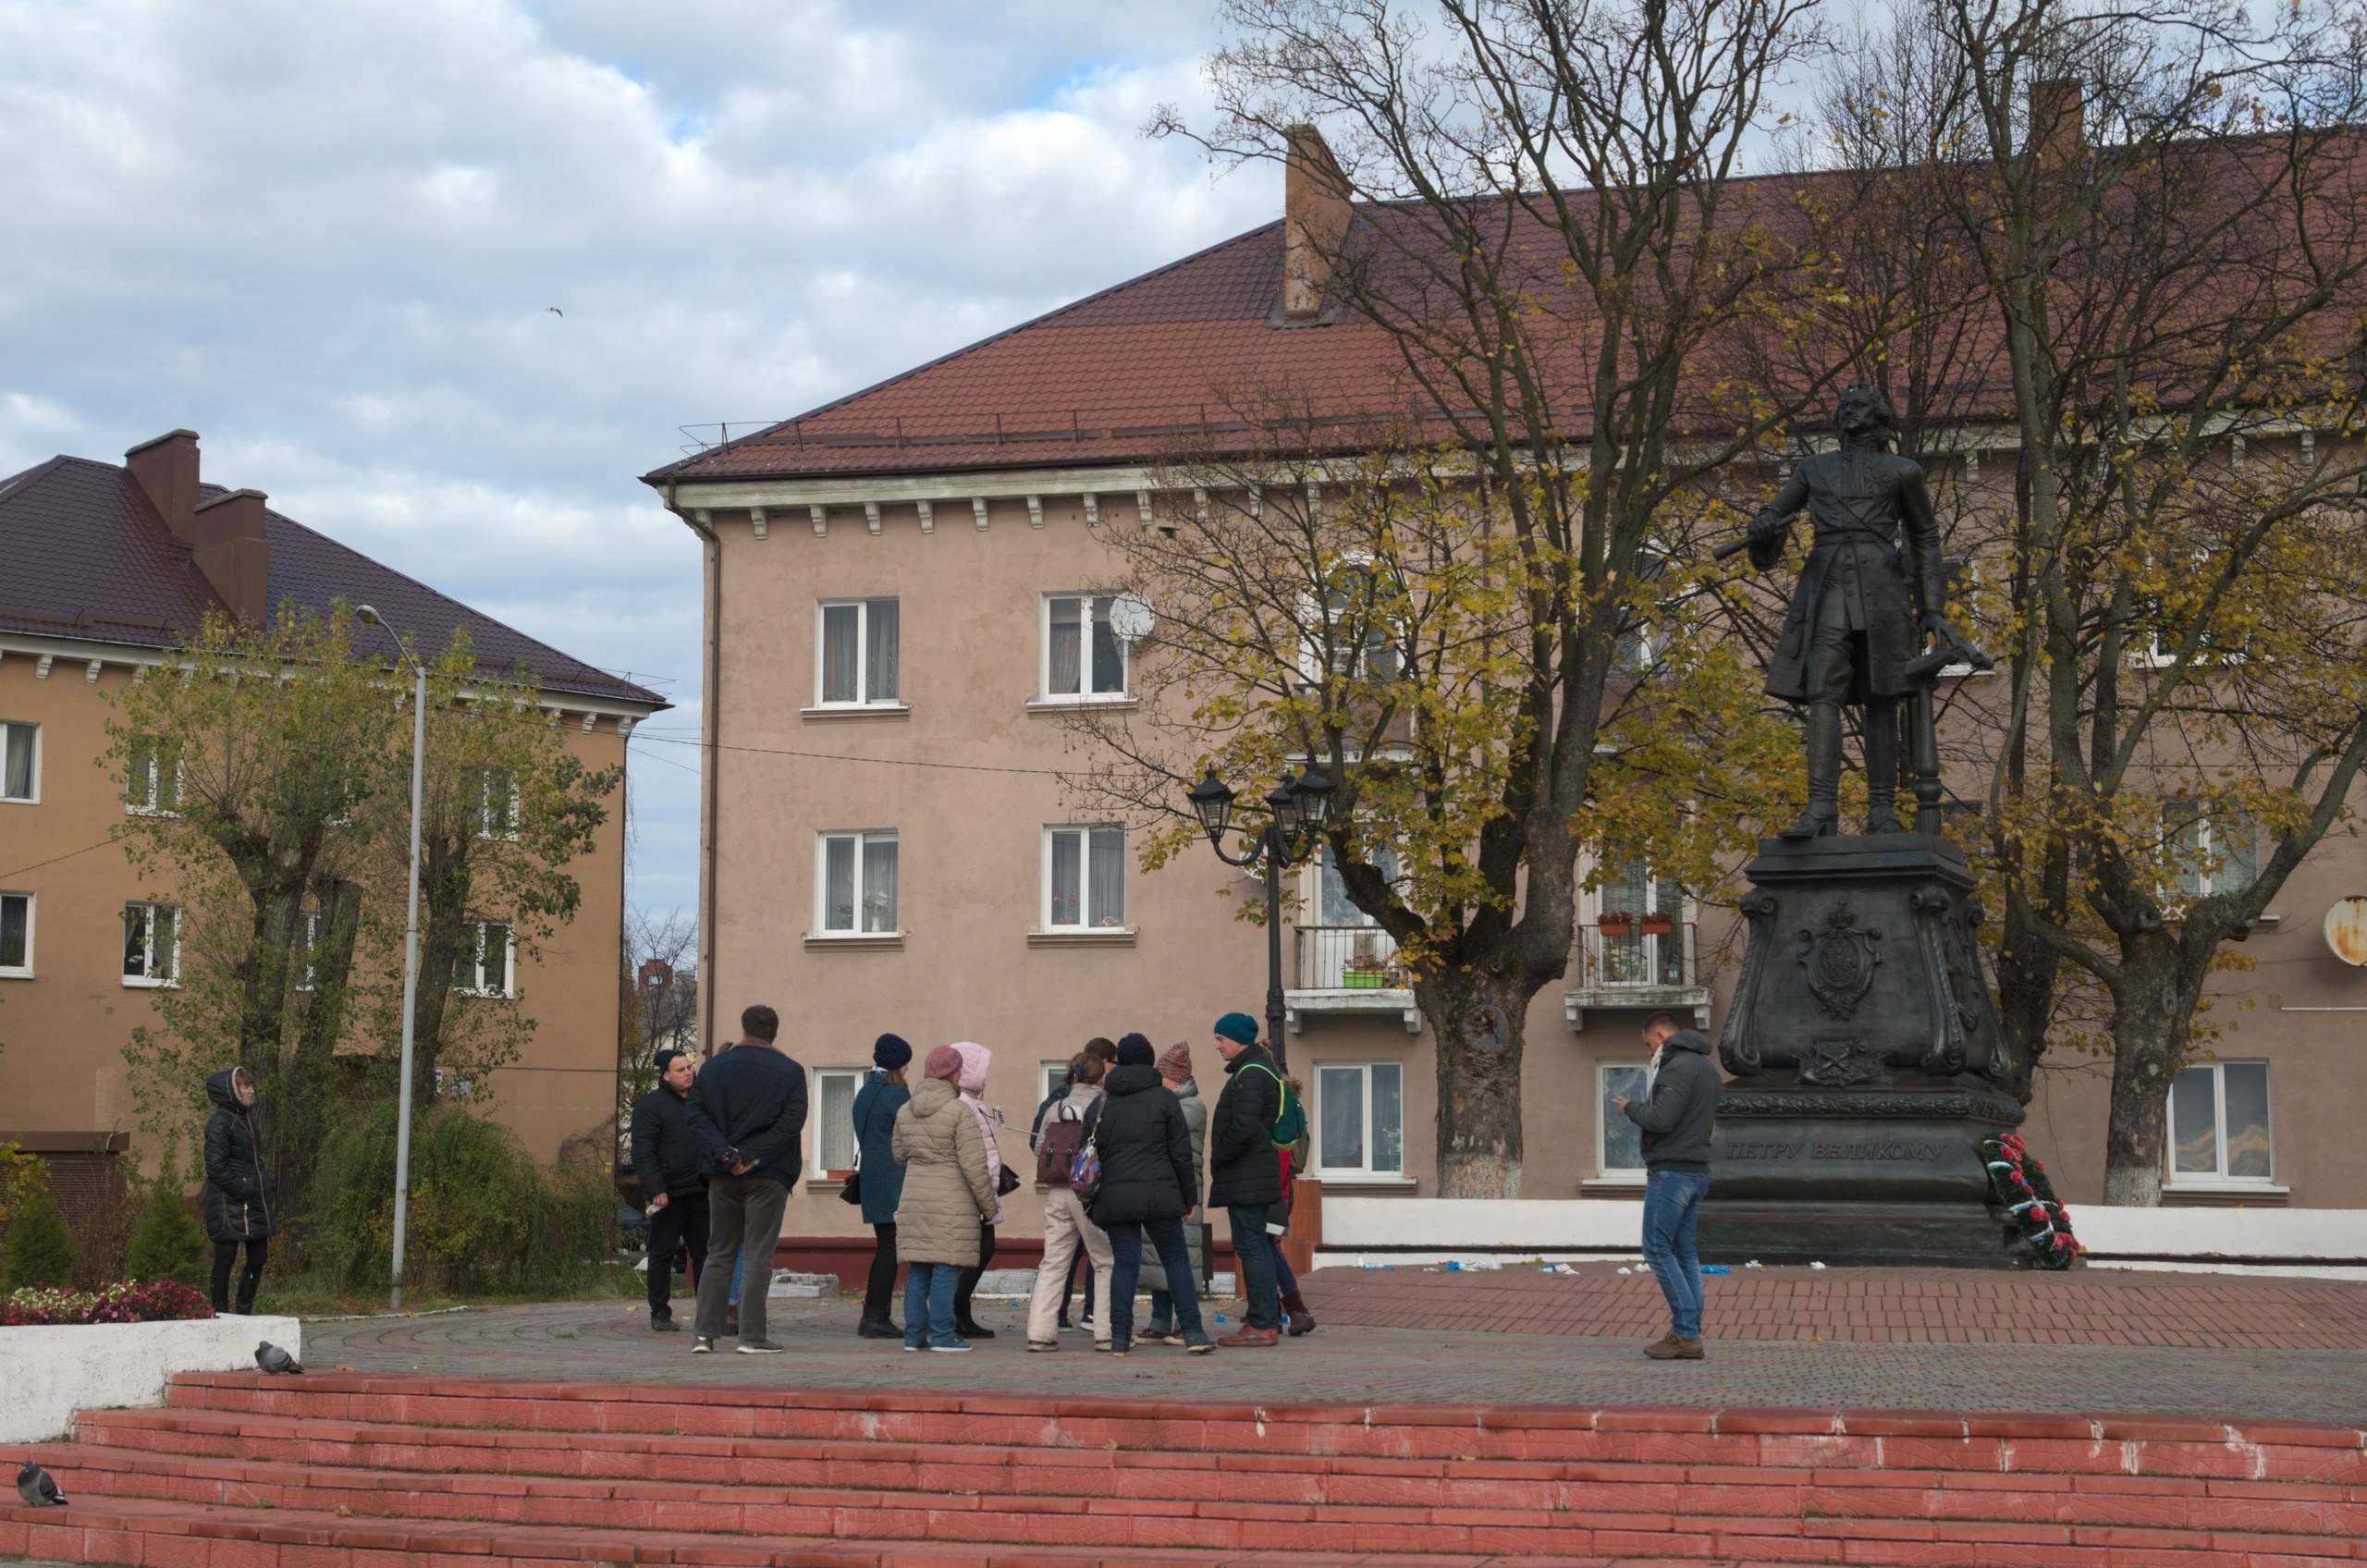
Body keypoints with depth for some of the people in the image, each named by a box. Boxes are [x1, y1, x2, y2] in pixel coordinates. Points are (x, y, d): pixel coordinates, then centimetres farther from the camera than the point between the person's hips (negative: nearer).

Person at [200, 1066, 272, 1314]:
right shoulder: (219, 1122, -12)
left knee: (258, 1256, 9)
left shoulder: (247, 1117, 14)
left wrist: (264, 1183, 7)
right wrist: (244, 1191, -17)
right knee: (226, 1258, -3)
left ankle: (244, 1313, 19)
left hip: (253, 1203, 9)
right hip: (229, 1203, -9)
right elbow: (216, 1168, -16)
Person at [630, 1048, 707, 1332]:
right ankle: (660, 1313, 8)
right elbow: (643, 1152, -11)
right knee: (663, 1253, 1)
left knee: (705, 1252, 5)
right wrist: (655, 1189, -19)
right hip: (668, 1193, -6)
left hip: (699, 1190, 6)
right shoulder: (650, 1104, -3)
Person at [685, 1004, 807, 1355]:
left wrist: (723, 1153, -12)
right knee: (759, 1256, 0)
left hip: (723, 1175, 3)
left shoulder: (714, 1067, 7)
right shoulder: (789, 1072, -1)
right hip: (768, 1175, -3)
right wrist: (755, 1155, -14)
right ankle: (752, 1336, -3)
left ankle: (705, 1333, 4)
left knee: (719, 1253, 10)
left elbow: (695, 1114, -3)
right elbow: (791, 1121, -12)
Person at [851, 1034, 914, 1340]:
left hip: (870, 1174, 9)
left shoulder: (864, 1092, 14)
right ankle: (877, 1318, -6)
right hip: (892, 1180, -9)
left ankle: (871, 1316, 15)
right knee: (890, 1248, -5)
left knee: (885, 1247, 14)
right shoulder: (897, 1093, -12)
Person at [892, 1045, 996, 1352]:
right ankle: (941, 1334, -2)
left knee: (917, 1270, 10)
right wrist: (988, 1205, -6)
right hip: (951, 1201, -6)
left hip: (913, 1199, 6)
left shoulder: (905, 1111, 7)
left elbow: (898, 1154, 19)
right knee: (946, 1269, -3)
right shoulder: (959, 1111, -12)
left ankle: (914, 1334, 12)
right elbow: (974, 1165, -13)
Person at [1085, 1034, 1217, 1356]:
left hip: (1114, 1196, 3)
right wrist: (1189, 1196, 8)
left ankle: (1119, 1336, 0)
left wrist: (1090, 1201, 15)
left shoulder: (1103, 1101, 9)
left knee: (1124, 1263, 5)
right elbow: (1181, 1152, 0)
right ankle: (1192, 1332, 0)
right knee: (1176, 1259, 5)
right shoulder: (1165, 1098, 0)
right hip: (1158, 1194, -3)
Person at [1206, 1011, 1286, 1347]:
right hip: (1261, 1176, 11)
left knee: (1251, 1247, -10)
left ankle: (1261, 1325, -10)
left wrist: (1218, 1159, -11)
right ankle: (1269, 1319, 18)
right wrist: (1221, 1160, 18)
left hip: (1246, 1178, -11)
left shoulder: (1249, 1074, -15)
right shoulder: (1263, 1069, 19)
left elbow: (1244, 1128, -25)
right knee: (1260, 1246, 14)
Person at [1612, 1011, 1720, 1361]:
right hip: (1697, 1171, 10)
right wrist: (1645, 1107, 16)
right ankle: (1689, 1335, 9)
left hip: (1671, 1172, -10)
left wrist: (1629, 1107, -5)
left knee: (1658, 1248, -6)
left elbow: (1661, 1120, -22)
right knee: (1684, 1253, 10)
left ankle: (1686, 1332, -10)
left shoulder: (1678, 1067, -15)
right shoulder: (1707, 1068, 18)